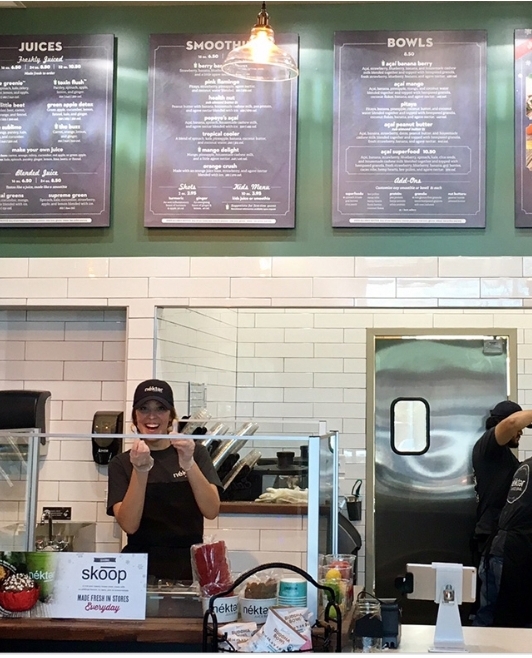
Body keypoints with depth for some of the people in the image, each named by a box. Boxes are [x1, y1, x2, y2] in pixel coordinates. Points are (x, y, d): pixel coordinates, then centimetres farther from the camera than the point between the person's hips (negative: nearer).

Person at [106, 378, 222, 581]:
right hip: (141, 567, 0)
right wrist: (140, 470, -18)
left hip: (189, 567, 0)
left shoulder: (195, 453, 6)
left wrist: (188, 464, -18)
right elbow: (129, 525, -7)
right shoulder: (121, 463, 6)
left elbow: (211, 511, -6)